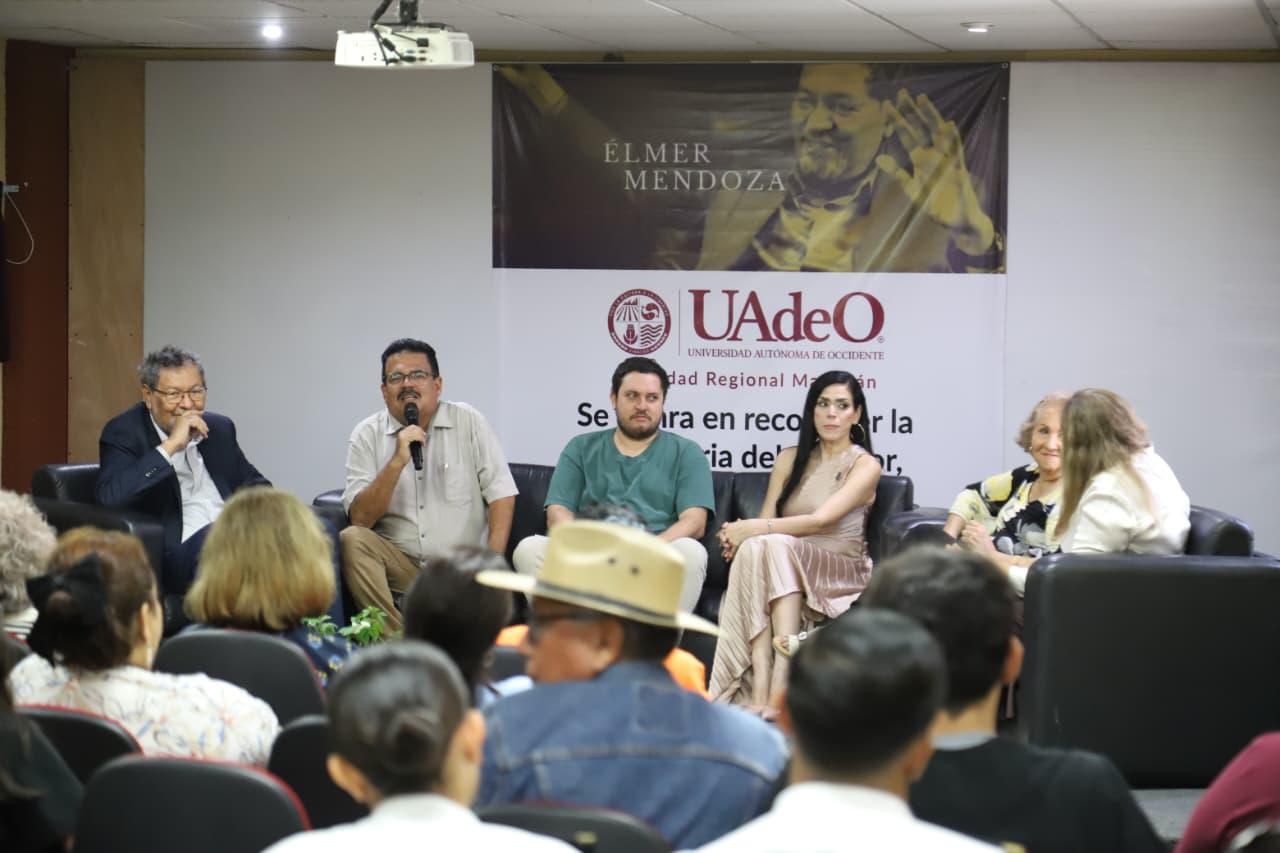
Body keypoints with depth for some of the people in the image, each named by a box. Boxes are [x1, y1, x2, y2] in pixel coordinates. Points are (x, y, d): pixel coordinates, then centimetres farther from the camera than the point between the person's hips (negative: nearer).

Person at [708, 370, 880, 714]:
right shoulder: (791, 459, 18)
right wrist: (746, 533, -15)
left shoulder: (865, 466, 2)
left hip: (840, 573, -4)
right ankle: (759, 689, -47)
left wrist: (755, 529, -18)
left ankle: (779, 683, -46)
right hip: (786, 568, 4)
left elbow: (821, 520, -12)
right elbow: (767, 521, 10)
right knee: (755, 547, -32)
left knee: (776, 545, -34)